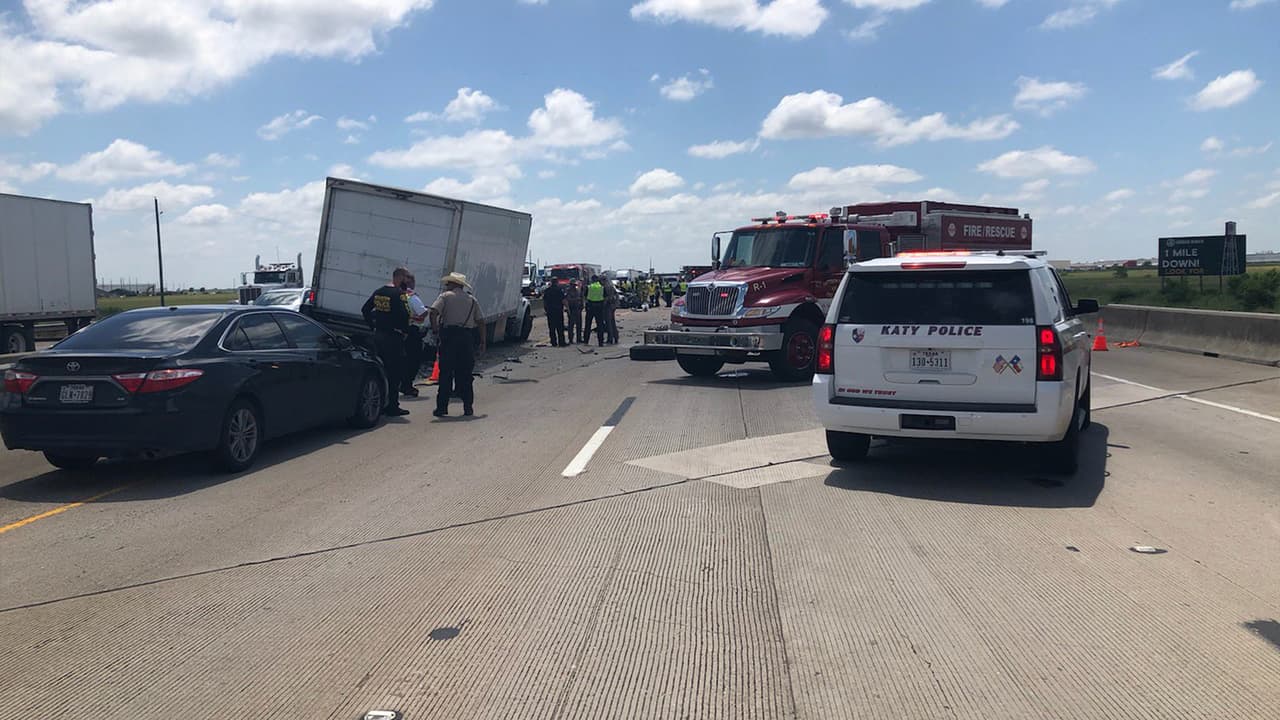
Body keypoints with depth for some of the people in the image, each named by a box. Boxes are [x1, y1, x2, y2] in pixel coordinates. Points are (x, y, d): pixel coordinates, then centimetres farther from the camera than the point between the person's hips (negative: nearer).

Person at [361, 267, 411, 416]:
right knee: (395, 372, -2)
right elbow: (403, 315, -23)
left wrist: (373, 326, 18)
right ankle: (392, 407, -1)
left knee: (381, 370, 14)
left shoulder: (379, 292, 12)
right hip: (393, 337, -8)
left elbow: (365, 310, 17)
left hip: (378, 335, 8)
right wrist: (405, 331, -8)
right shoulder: (398, 293, -14)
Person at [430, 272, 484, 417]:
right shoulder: (472, 300, 14)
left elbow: (433, 312, -12)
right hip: (467, 337, 3)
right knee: (466, 374, 9)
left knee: (445, 373, 1)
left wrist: (435, 330, -3)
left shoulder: (445, 296, 3)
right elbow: (480, 321, 11)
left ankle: (442, 407, 1)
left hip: (449, 336, -3)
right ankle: (468, 407, 10)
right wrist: (482, 342, 14)